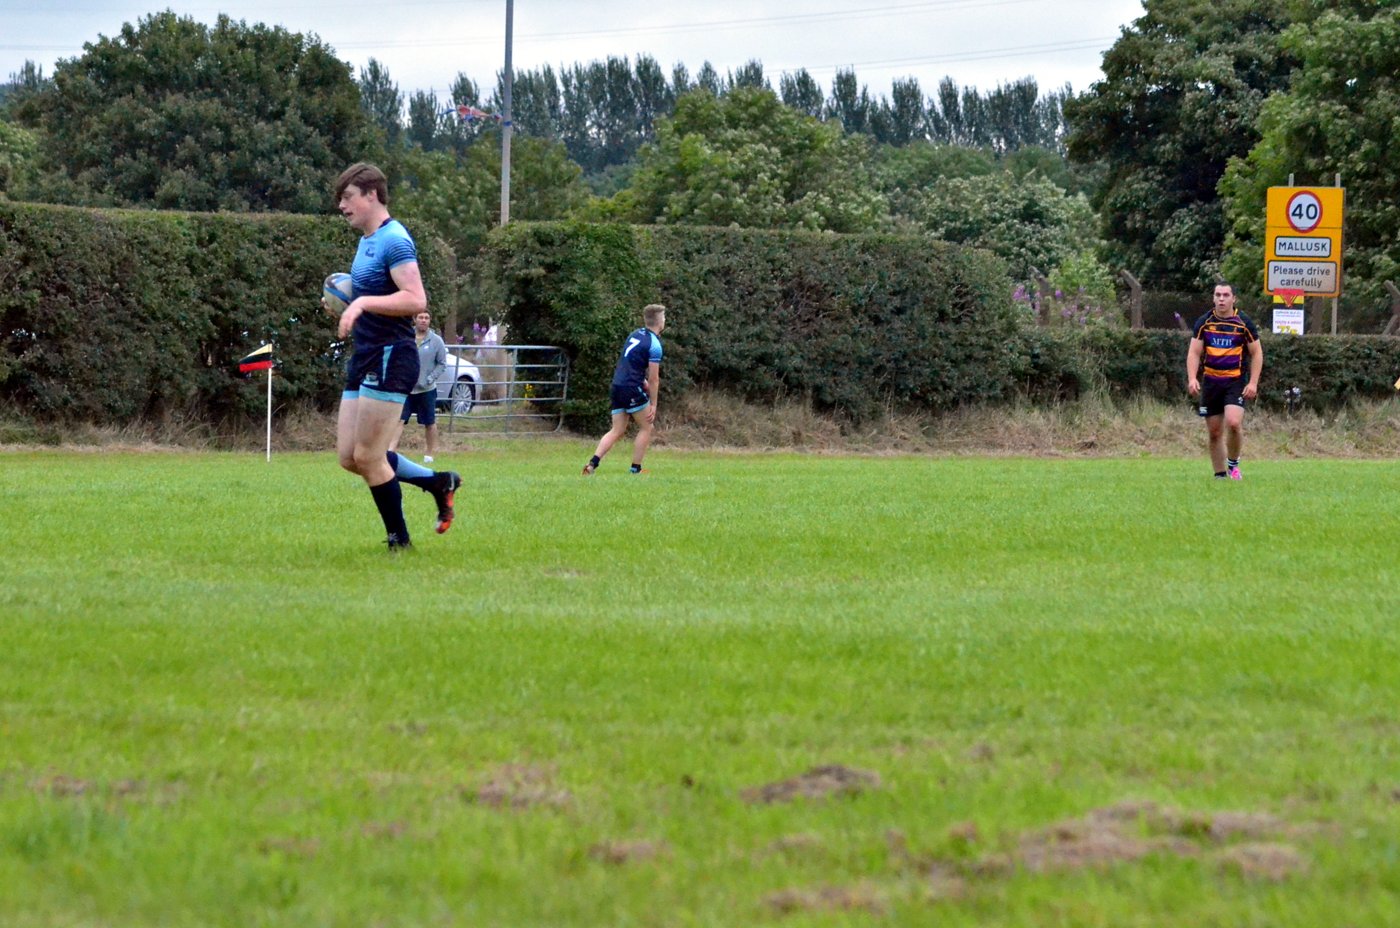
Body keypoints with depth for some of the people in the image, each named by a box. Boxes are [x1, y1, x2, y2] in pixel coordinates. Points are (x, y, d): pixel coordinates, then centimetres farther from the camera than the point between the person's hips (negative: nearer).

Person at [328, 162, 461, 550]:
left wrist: (363, 302, -29)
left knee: (367, 456, -6)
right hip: (364, 359, 10)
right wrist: (349, 305, 10)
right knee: (349, 456, 9)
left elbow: (415, 300, -25)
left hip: (389, 359, -10)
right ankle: (439, 482, 19)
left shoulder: (394, 240, -14)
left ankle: (399, 539, 9)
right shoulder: (367, 241, 16)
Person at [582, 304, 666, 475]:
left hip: (617, 386, 7)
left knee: (617, 431, 10)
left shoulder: (635, 335, 13)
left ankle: (592, 463, -6)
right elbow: (653, 379, -10)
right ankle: (635, 469, 8)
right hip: (632, 389, -7)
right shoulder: (654, 345, -11)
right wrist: (653, 405, -5)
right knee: (646, 428, 9)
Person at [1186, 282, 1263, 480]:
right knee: (1214, 432, 3)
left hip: (1236, 381, -3)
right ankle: (1220, 475, 13)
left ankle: (1233, 463, 1)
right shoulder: (1204, 323, 3)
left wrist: (1253, 383, -5)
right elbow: (1194, 352, 4)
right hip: (1211, 381, 3)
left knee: (1233, 422, -22)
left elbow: (1257, 353, 3)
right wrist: (1192, 379, -12)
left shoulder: (1244, 323, -2)